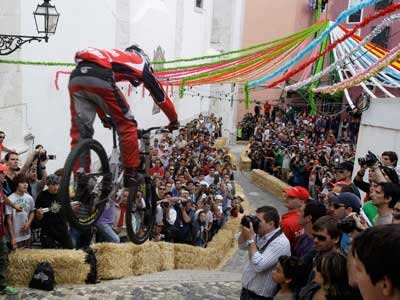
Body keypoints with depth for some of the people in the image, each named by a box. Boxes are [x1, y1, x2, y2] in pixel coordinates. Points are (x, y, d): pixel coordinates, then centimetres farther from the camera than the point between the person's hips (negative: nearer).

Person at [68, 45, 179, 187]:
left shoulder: (110, 57, 42)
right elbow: (160, 95, 31)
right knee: (127, 125, 10)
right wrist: (174, 120, 43)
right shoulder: (140, 62, 28)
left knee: (79, 131, 12)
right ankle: (131, 174, 11)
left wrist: (104, 117, 53)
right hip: (99, 80, -6)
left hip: (76, 77, 6)